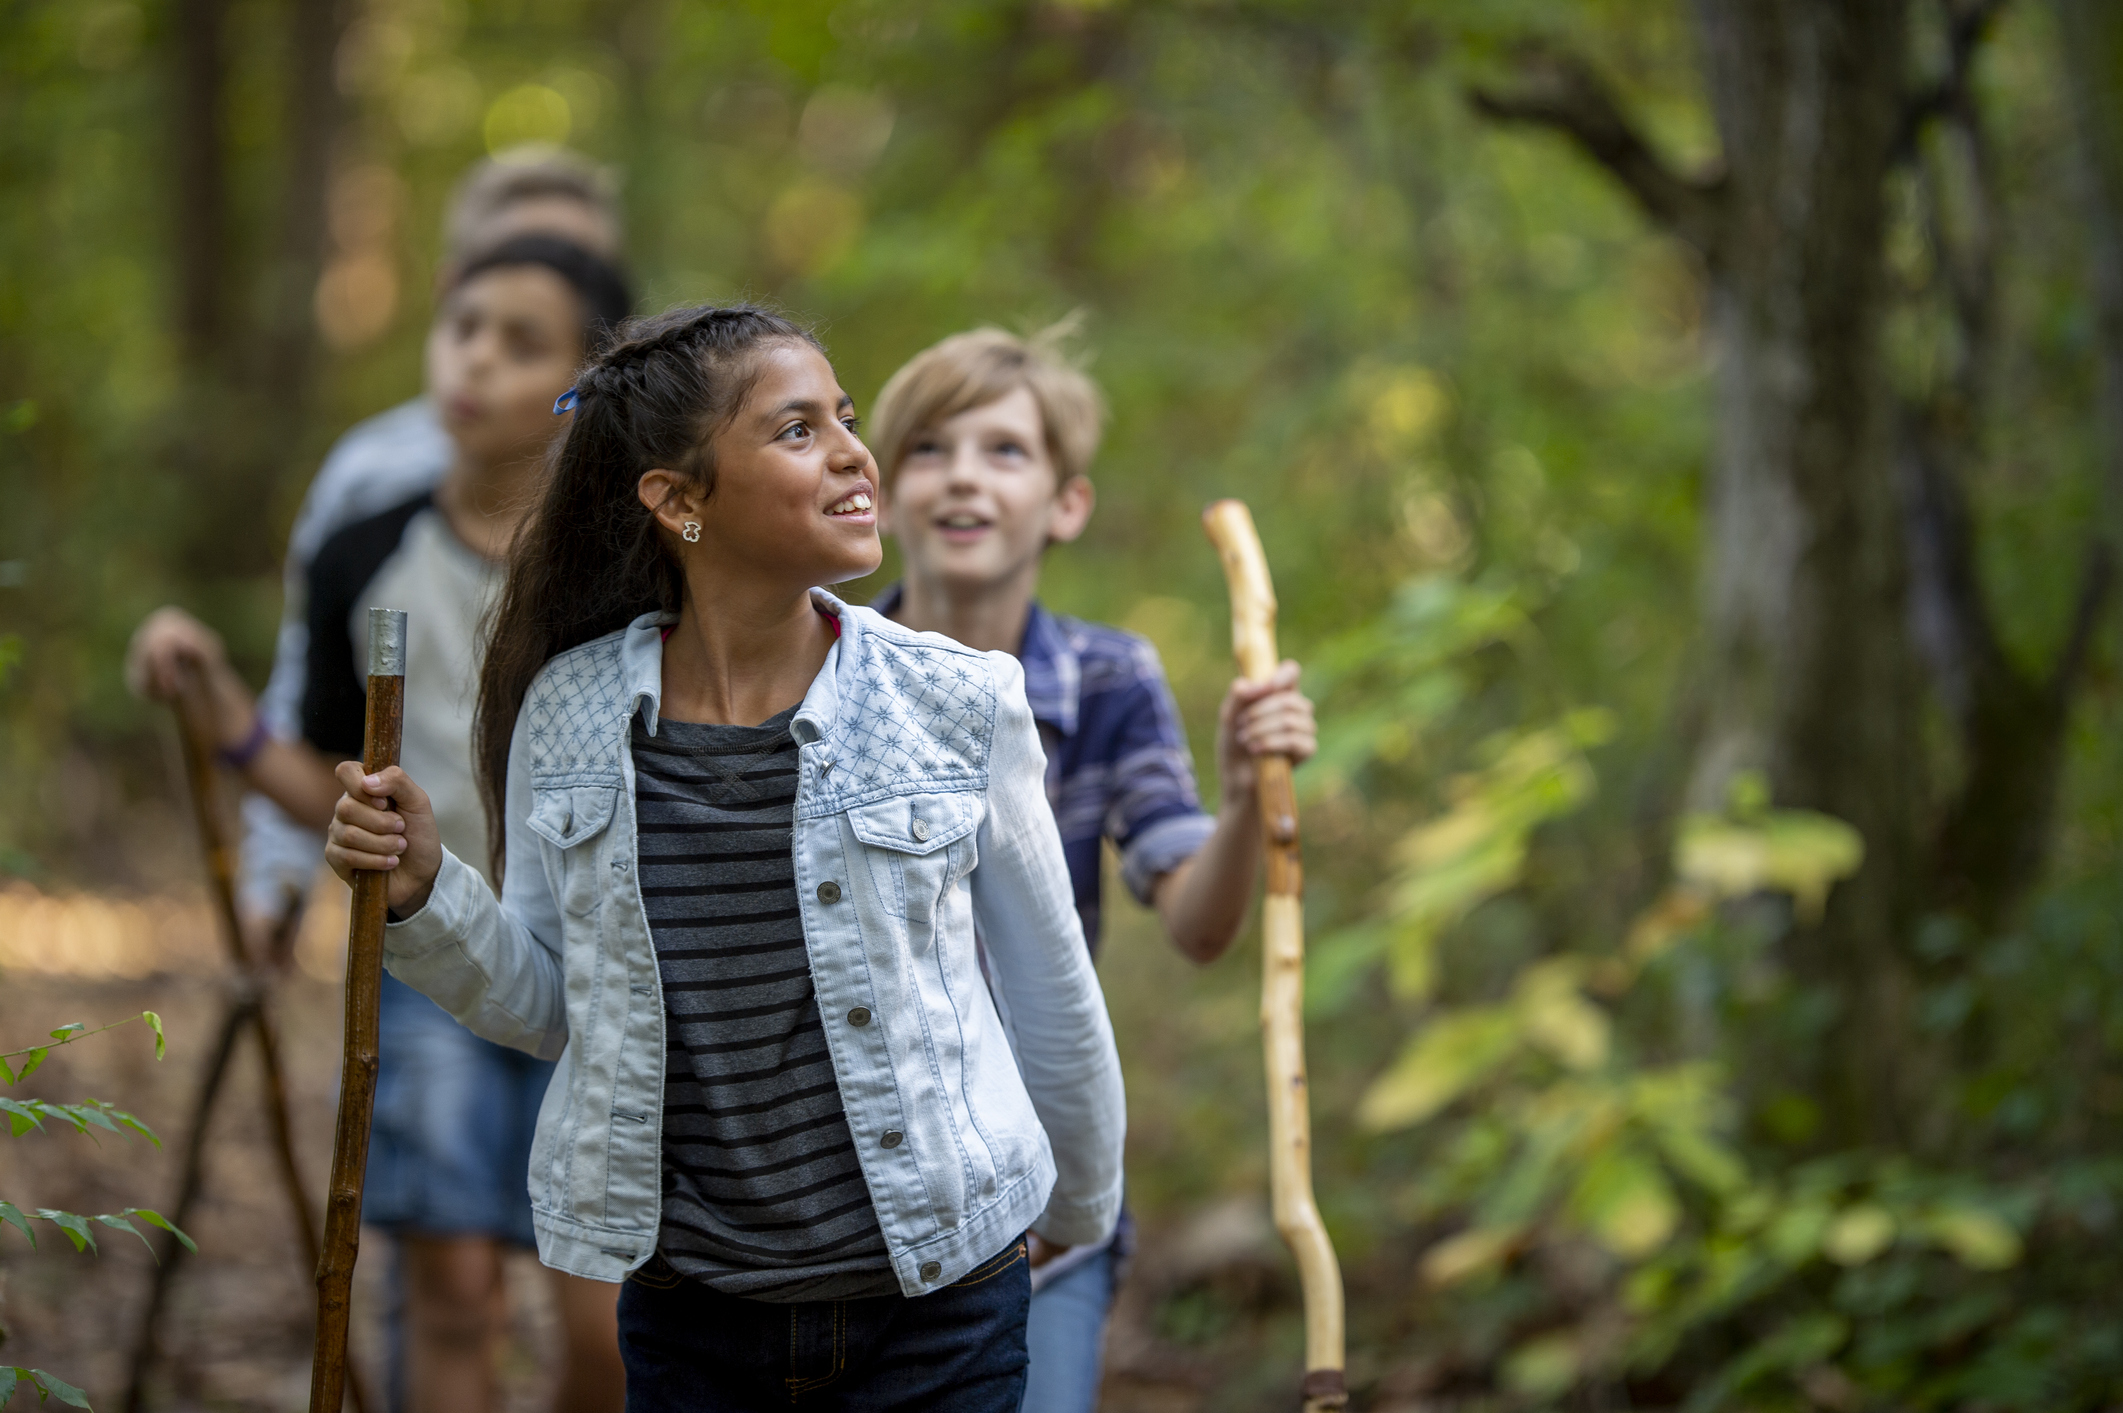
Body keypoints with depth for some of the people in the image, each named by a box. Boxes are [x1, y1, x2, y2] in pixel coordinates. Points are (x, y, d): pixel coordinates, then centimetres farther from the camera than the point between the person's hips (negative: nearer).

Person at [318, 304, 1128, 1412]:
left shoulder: (956, 704, -7)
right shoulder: (569, 713, -3)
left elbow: (1054, 997, 5)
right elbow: (556, 1008, 8)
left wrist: (1082, 1219, 16)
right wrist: (425, 896, -9)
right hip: (687, 1321, 1)